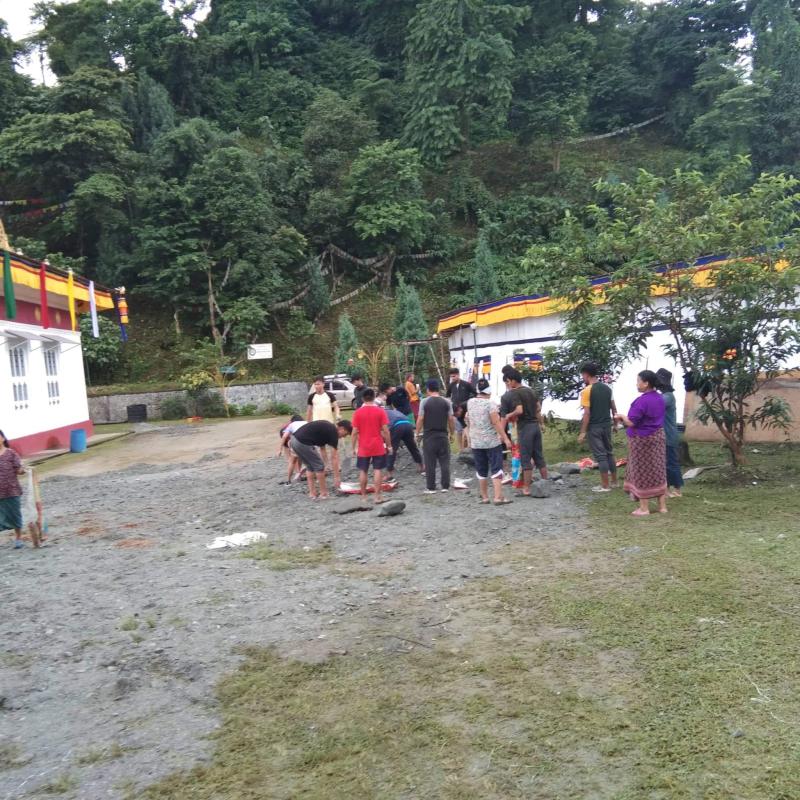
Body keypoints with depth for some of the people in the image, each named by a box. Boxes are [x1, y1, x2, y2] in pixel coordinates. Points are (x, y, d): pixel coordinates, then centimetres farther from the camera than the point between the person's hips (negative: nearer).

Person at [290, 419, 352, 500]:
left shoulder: (327, 426, 22)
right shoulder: (333, 432, -3)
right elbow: (334, 457, -2)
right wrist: (337, 476, 1)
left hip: (294, 439, 9)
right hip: (303, 443, -9)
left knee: (310, 466, 21)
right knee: (319, 466, 5)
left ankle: (312, 493, 23)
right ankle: (323, 493, 14)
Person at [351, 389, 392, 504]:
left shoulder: (358, 412, -3)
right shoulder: (380, 411, -5)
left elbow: (355, 432, -3)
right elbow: (385, 430, -7)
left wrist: (354, 447, 5)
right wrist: (389, 445, 2)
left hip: (363, 448, 1)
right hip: (378, 447, -1)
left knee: (363, 471, 10)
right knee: (378, 470, 3)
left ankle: (363, 496, 15)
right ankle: (377, 496, 2)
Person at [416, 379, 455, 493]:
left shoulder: (424, 402, -5)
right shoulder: (446, 402, 2)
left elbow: (420, 419, -6)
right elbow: (451, 419, 2)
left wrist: (417, 432, 5)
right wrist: (452, 433, 13)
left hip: (429, 436, -2)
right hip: (443, 435, 2)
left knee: (430, 463, 3)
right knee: (445, 462, 8)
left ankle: (431, 488, 5)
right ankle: (445, 486, 9)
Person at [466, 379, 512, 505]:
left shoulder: (470, 402, 3)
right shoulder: (490, 403, -13)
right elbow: (496, 422, -18)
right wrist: (505, 438, -17)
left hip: (476, 442, 5)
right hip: (492, 441, -5)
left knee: (481, 471, 12)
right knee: (496, 469, -2)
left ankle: (484, 497, 17)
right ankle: (498, 497, -9)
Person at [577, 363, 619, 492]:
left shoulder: (587, 390, -14)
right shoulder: (607, 388, 6)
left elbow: (587, 413, -17)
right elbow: (614, 408, 10)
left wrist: (583, 432, -13)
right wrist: (615, 423, 23)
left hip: (594, 427, -6)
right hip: (607, 425, 6)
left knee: (600, 455, -2)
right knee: (609, 453, 16)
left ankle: (605, 485, 2)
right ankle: (614, 481, 23)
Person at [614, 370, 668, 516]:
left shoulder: (642, 401, -22)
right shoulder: (659, 398, 6)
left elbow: (631, 422, -22)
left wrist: (621, 416, -1)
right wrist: (625, 419, 17)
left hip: (642, 440, -8)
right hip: (658, 437, 8)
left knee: (642, 473, 2)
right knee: (658, 472, 12)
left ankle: (644, 508, 8)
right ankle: (662, 506, 17)